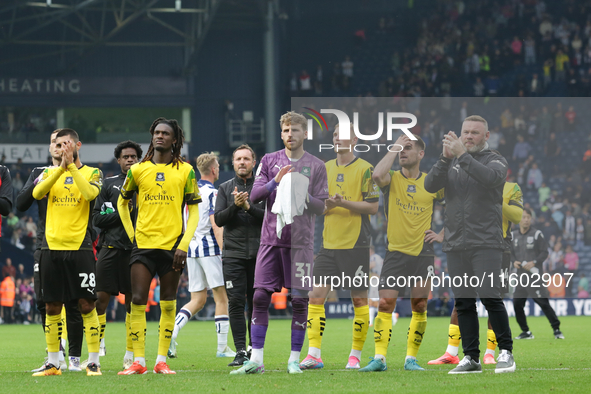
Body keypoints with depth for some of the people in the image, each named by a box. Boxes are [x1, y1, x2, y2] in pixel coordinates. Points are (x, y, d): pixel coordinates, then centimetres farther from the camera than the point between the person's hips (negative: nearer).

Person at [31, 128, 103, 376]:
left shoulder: (92, 173, 4)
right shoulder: (50, 173, 12)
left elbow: (90, 193, -18)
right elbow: (37, 193, -8)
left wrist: (71, 165, -16)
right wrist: (61, 167, -15)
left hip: (80, 247, -3)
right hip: (51, 248, 3)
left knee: (86, 304, -5)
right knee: (52, 307, 6)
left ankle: (93, 362, -1)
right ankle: (53, 363, 13)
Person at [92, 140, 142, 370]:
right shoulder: (109, 184, 10)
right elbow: (96, 218, 5)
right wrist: (120, 214, -7)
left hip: (136, 248, 0)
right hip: (111, 247, 0)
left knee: (133, 300, 2)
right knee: (101, 297, -5)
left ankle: (130, 354, 8)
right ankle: (99, 344, 10)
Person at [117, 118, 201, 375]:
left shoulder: (185, 171, 4)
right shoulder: (138, 170, 7)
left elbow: (194, 211, 4)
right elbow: (122, 202, 20)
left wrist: (184, 244, -6)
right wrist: (131, 234, 10)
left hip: (172, 246, -1)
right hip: (143, 245, 1)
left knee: (168, 305, 2)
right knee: (137, 302, -6)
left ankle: (161, 361, 8)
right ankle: (138, 361, -4)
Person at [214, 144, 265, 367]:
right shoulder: (225, 189, 11)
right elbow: (218, 219, 2)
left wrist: (248, 207, -15)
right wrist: (235, 206, -14)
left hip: (258, 254, 0)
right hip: (233, 254, 0)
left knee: (257, 303, 4)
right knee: (236, 303, -9)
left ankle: (254, 347, 15)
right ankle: (240, 351, -12)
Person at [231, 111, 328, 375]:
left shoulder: (316, 166, 6)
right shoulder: (269, 161, 10)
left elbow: (321, 206, 4)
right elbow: (254, 195, 2)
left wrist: (303, 197, -15)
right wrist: (275, 181, -13)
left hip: (300, 242, -1)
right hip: (271, 238, 1)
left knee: (299, 300, -3)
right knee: (260, 297, -4)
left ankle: (294, 360, 6)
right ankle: (256, 360, 0)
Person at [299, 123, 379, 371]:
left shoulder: (364, 169, -4)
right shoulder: (325, 168, 13)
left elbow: (373, 207, -8)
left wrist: (344, 203, -20)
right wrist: (326, 205, -7)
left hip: (356, 245, -5)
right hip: (328, 244, 5)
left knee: (359, 299, 1)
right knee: (316, 296, -4)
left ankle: (355, 356, 10)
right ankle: (314, 355, -2)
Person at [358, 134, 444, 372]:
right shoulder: (392, 179, 1)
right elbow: (377, 175, -24)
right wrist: (394, 148, -14)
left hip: (423, 252, 1)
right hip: (395, 252, -1)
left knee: (419, 307, 3)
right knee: (385, 305, -10)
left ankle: (411, 359, 12)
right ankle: (379, 358, -11)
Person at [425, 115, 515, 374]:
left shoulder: (495, 161, 3)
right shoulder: (451, 163, 15)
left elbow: (490, 177, -20)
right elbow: (430, 185, -1)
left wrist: (462, 155, -24)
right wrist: (445, 158, -15)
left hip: (486, 243, -4)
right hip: (455, 245, 4)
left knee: (490, 297, -13)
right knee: (463, 303, 4)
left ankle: (505, 352, -3)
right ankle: (471, 358, 9)